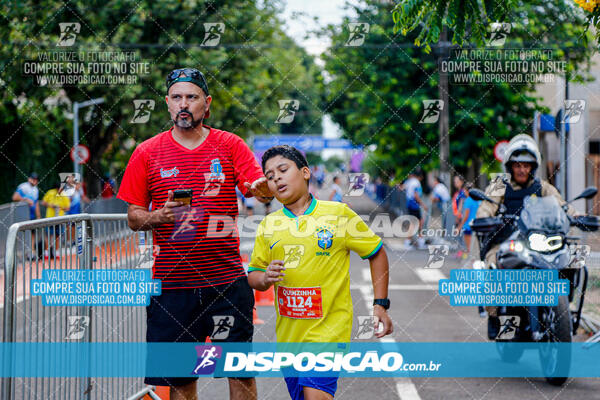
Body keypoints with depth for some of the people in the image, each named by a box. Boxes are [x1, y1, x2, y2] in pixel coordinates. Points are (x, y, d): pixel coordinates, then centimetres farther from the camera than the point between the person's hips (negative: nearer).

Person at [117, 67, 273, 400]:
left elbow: (262, 190, -9)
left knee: (242, 371, 3)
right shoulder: (147, 153, 4)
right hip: (171, 282, 0)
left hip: (227, 279, 0)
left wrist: (261, 188, -33)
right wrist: (156, 218, -15)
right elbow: (133, 217, 7)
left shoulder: (230, 145, 3)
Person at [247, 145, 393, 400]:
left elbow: (376, 253, 6)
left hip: (329, 328, -4)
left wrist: (380, 305, 0)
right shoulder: (268, 225, 7)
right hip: (288, 333, 5)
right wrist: (265, 278, -11)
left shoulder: (338, 214, -2)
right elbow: (253, 275, 13)